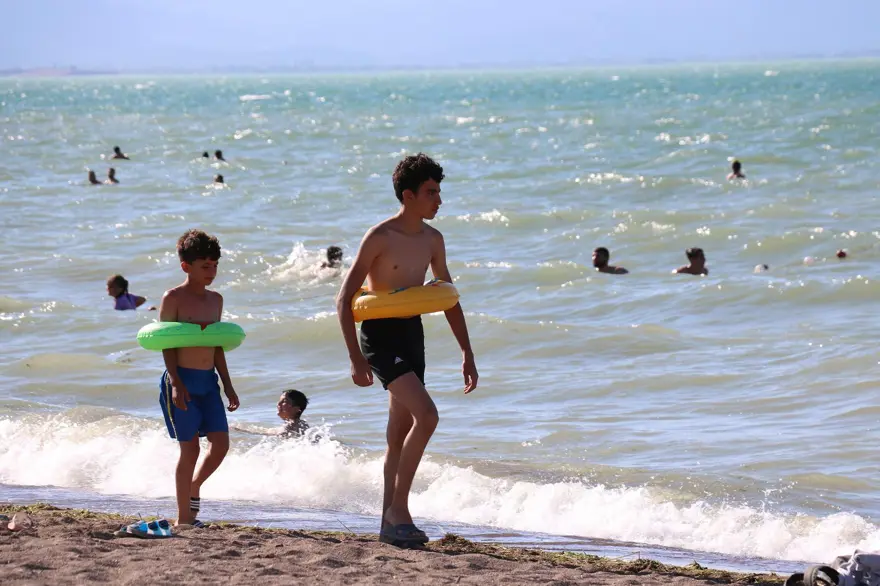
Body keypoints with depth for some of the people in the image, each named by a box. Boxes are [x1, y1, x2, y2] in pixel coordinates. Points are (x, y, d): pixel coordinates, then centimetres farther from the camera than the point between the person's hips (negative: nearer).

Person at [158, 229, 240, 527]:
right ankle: (184, 517, 3)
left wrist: (228, 386, 15)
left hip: (208, 381, 6)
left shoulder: (216, 299, 13)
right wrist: (176, 383, -18)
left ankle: (193, 488, 23)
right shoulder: (173, 298, -7)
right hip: (181, 380, -6)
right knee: (190, 447, -5)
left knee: (221, 443, -3)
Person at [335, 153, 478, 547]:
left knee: (400, 435, 10)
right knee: (426, 415, -22)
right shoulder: (380, 238, -15)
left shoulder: (432, 240, 7)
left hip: (412, 334, 8)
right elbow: (344, 300, -15)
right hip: (381, 335, -8)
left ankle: (390, 524, 17)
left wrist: (467, 354, 14)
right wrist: (356, 360, -21)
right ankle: (398, 508, -13)